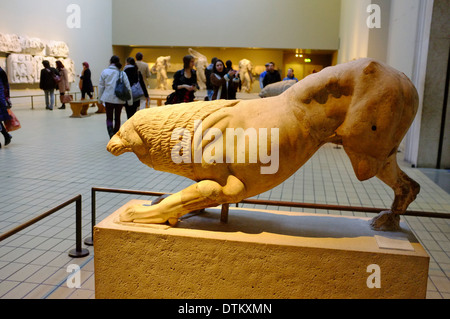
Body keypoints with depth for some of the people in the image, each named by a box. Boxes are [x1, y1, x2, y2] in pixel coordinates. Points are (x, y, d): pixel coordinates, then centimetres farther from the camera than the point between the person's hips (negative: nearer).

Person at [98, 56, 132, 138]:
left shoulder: (105, 72, -2)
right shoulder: (122, 73, -1)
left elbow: (101, 86, 2)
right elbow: (128, 87, -2)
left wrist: (100, 99, 11)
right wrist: (130, 100, 4)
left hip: (108, 98, -1)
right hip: (120, 99, 1)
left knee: (109, 118, 8)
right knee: (117, 118, 15)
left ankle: (111, 133, -17)